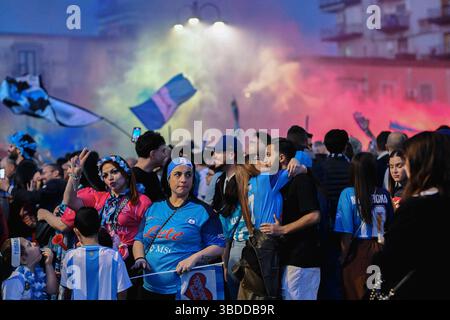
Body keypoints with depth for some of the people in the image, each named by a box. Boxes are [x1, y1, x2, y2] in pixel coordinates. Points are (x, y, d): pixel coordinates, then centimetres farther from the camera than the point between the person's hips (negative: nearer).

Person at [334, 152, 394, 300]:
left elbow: (347, 233, -14)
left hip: (358, 252, -3)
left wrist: (343, 257, 0)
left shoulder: (348, 194, -13)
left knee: (356, 294, 11)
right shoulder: (384, 194, -4)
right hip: (381, 252, 3)